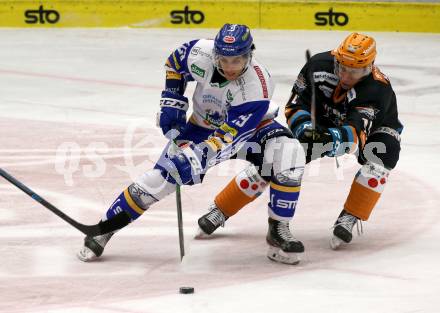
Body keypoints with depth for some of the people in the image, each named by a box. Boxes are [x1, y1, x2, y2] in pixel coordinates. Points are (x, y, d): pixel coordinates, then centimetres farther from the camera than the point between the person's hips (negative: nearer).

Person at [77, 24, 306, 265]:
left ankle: (278, 229, -15)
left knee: (288, 153, -29)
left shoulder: (258, 85, -36)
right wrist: (172, 102, -7)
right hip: (203, 124, 2)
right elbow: (174, 64, -1)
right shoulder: (201, 53, -26)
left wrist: (201, 156, -49)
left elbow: (231, 134, -38)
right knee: (165, 173, -11)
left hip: (250, 126, -2)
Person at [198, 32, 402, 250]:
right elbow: (295, 105, -15)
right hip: (322, 120, 2)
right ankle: (219, 211, -5)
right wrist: (304, 126, -36)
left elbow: (356, 133, -47)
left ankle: (348, 220, -24)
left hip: (373, 126, -2)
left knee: (382, 154, -35)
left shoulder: (378, 89, -38)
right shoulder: (320, 64, -26)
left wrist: (329, 139, -65)